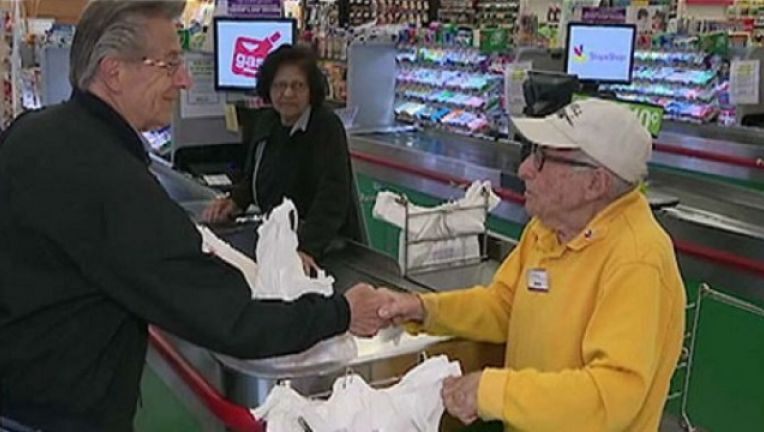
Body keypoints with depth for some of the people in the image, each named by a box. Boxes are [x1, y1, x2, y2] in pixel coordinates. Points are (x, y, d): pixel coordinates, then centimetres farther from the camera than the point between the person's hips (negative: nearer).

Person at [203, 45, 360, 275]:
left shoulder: (328, 127, -16)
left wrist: (307, 249, -41)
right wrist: (234, 201, 3)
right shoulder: (265, 122, 6)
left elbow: (332, 199, -28)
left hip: (329, 248, -6)